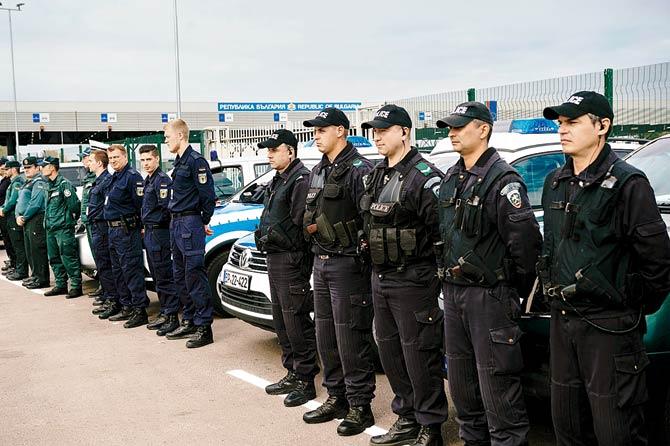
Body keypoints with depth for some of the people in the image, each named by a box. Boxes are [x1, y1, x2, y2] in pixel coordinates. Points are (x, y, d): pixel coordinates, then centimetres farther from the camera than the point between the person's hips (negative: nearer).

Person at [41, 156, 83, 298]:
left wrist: (71, 219, -3)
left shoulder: (64, 184, -12)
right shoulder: (49, 185, 16)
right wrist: (47, 221, 17)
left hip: (63, 228, -9)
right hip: (50, 228, 9)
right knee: (54, 259, 13)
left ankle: (76, 286, -3)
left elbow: (74, 204, -16)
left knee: (69, 258, -8)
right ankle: (61, 285, 22)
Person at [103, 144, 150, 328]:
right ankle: (126, 307, 23)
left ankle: (140, 310, -6)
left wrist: (139, 225, -12)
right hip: (113, 230, 10)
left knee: (131, 270, -9)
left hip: (126, 230, -10)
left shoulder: (132, 177, -12)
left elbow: (141, 204, -17)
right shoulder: (114, 178, 18)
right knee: (118, 271, 14)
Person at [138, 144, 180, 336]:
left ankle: (172, 317, -4)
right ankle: (164, 314, 22)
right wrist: (146, 226, 13)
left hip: (159, 232, -10)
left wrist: (155, 223, -8)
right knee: (157, 277, 14)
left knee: (165, 277, -8)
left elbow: (166, 208, -20)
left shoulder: (162, 180, -12)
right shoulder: (148, 180, 18)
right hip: (150, 233, 10)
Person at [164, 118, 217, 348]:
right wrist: (176, 220, 16)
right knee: (181, 276, 13)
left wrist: (204, 222, -7)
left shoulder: (196, 161, -13)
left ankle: (204, 327, -4)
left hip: (191, 223, -10)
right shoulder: (179, 161, 17)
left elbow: (208, 195, -14)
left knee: (195, 275, -8)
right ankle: (189, 321, 23)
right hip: (177, 223, 10)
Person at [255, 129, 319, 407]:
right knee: (281, 319, 15)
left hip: (291, 259, -10)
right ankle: (292, 373, 26)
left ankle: (306, 381, 1)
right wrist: (264, 237, 10)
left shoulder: (301, 179, -13)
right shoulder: (278, 181, 19)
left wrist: (271, 235, -13)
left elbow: (299, 224, -19)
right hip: (274, 258, 10)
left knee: (296, 321, -7)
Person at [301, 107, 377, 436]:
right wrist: (310, 226, 2)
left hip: (347, 265, -9)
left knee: (351, 338, -4)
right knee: (325, 336, 14)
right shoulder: (317, 172, 16)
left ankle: (360, 406, 7)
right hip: (321, 262, 9)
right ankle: (336, 398, 27)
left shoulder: (359, 170, -12)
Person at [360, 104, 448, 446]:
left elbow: (441, 229, -18)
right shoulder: (376, 176, 13)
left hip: (412, 281, -9)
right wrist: (369, 245, 13)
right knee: (389, 350, 15)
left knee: (419, 354, -2)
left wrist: (424, 267, -14)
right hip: (380, 277, 9)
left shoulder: (424, 176, -13)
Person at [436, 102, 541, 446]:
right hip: (453, 292, 8)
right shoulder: (450, 179, 12)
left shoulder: (502, 180, -14)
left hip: (489, 297, -8)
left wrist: (516, 290, -9)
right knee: (461, 379, 17)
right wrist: (448, 278, 15)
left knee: (496, 384, -5)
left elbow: (526, 242, -18)